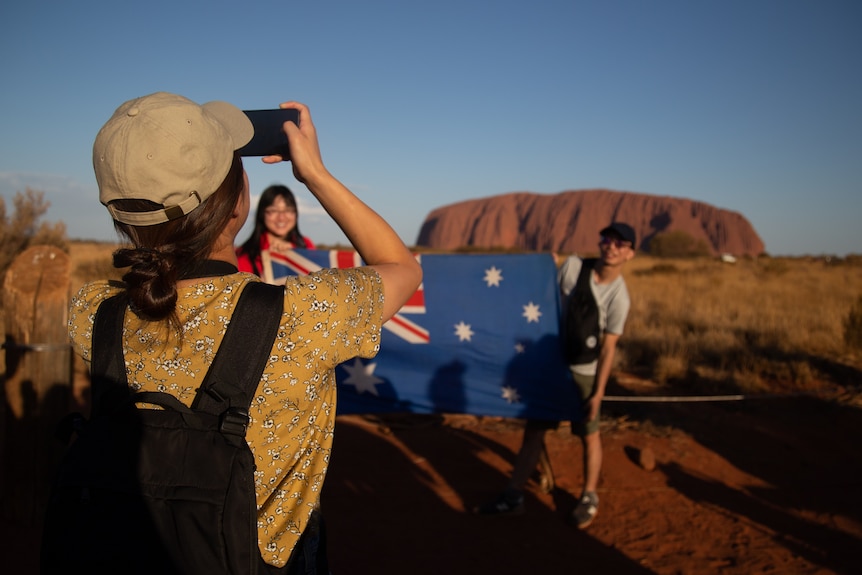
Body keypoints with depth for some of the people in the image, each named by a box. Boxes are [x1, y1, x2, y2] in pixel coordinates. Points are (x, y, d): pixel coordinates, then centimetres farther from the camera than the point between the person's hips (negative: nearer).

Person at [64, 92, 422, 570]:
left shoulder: (92, 316, -21)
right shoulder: (305, 319, -32)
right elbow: (403, 267, -11)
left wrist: (177, 171, -3)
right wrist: (315, 173, -8)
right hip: (270, 560, -3)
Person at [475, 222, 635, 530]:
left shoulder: (619, 296, -14)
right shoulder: (572, 265, -5)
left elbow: (607, 348, -12)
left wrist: (598, 392, -13)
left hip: (583, 371, -4)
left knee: (589, 434, 7)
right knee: (533, 428, 6)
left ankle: (589, 498, 26)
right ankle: (513, 496, 13)